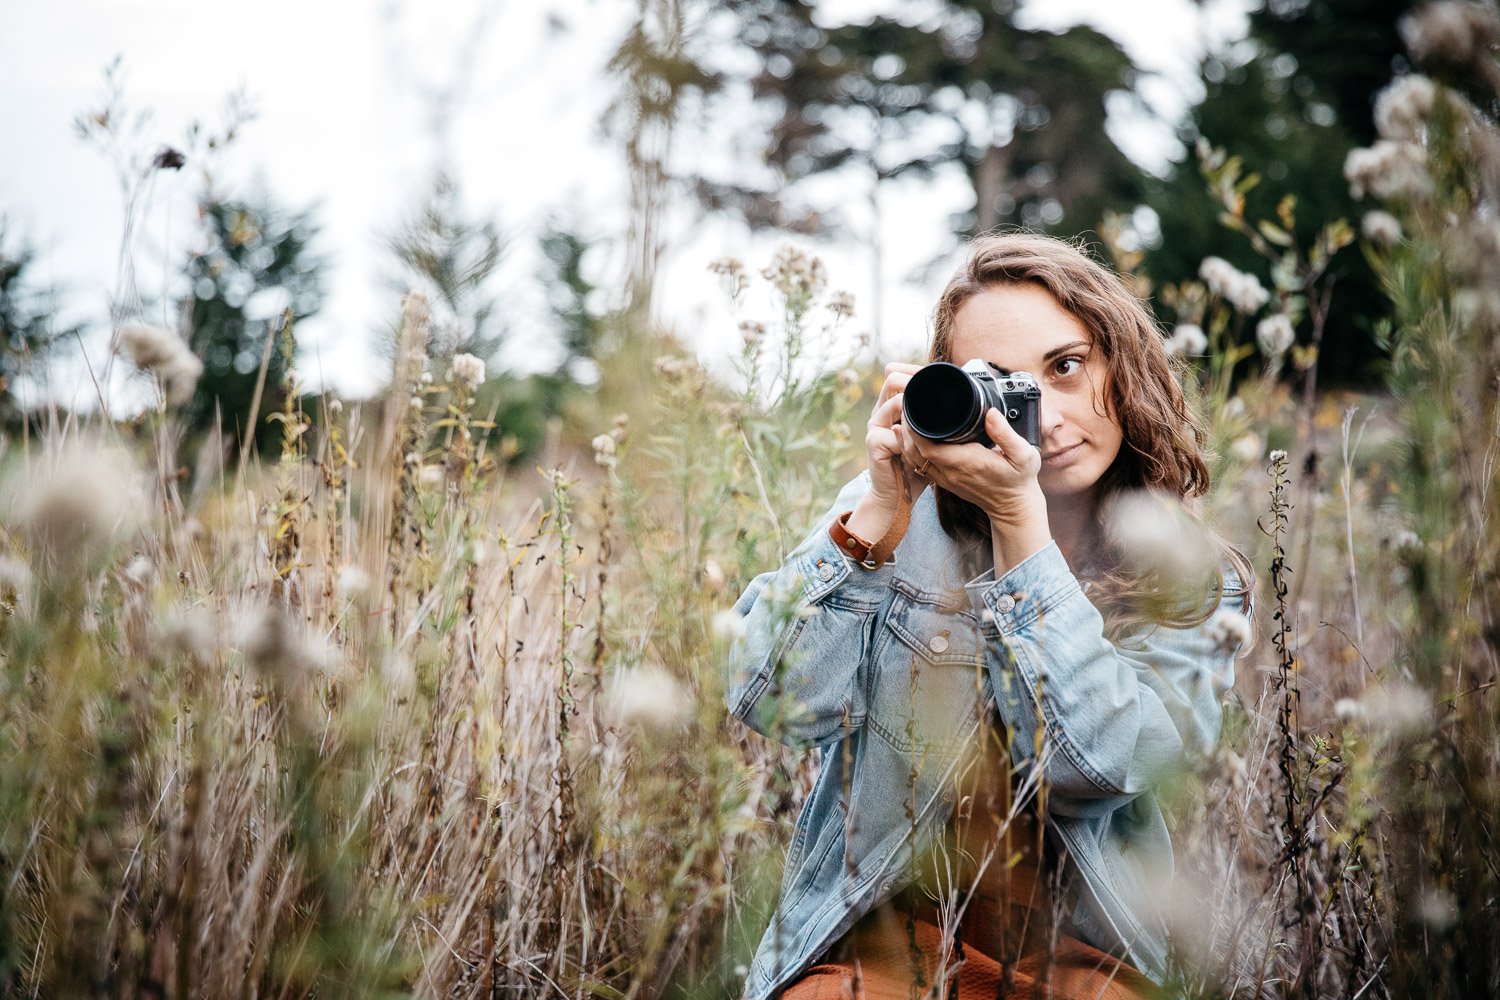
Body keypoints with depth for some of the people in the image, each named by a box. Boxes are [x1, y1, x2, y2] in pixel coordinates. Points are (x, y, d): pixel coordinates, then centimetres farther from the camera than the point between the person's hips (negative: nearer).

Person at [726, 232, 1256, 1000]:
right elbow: (773, 705, -10)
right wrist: (880, 509, -16)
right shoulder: (901, 514, 1)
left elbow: (1096, 763, -16)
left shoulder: (1196, 582, 0)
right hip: (879, 935, -2)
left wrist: (1020, 520, -17)